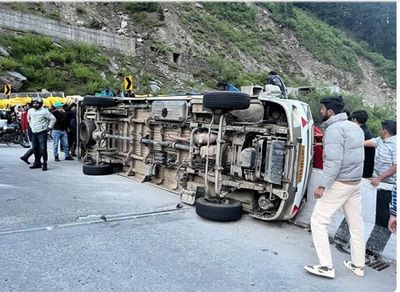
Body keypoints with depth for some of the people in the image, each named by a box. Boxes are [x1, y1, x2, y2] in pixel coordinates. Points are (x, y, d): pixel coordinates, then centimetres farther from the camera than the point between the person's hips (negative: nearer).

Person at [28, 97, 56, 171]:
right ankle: (37, 163, 25)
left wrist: (49, 127, -8)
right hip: (34, 132, 6)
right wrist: (31, 126, 19)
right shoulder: (30, 111, 8)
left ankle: (44, 164, -5)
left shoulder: (44, 111, -10)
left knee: (43, 149, -10)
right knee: (35, 149, 12)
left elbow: (53, 119, -7)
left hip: (42, 132, -6)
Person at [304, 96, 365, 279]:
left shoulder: (334, 129, -16)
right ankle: (358, 265, 28)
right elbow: (357, 156, 15)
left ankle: (326, 267, 2)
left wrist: (322, 185, -22)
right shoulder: (355, 128, 12)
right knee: (356, 224, 16)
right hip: (355, 182, 9)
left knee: (318, 221, -1)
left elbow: (333, 161, -24)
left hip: (339, 184, -9)